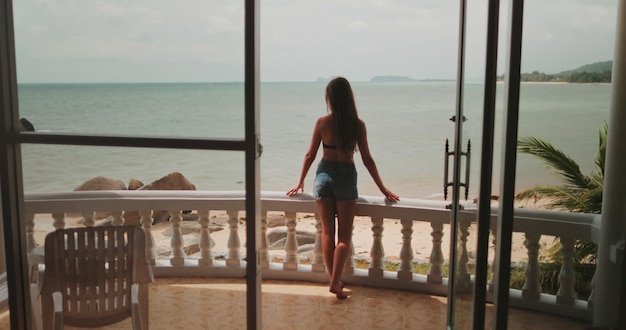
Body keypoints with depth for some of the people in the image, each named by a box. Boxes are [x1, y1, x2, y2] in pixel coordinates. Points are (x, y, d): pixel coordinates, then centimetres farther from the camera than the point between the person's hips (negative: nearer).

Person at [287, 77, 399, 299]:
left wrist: (300, 183, 15)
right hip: (345, 176, -2)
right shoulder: (358, 125, -7)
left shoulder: (322, 122, -4)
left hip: (324, 174, 2)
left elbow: (310, 155, 2)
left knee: (327, 232, 13)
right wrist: (383, 189, 5)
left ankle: (334, 280, 21)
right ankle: (335, 282, 1)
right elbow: (367, 159, -4)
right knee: (344, 235, 8)